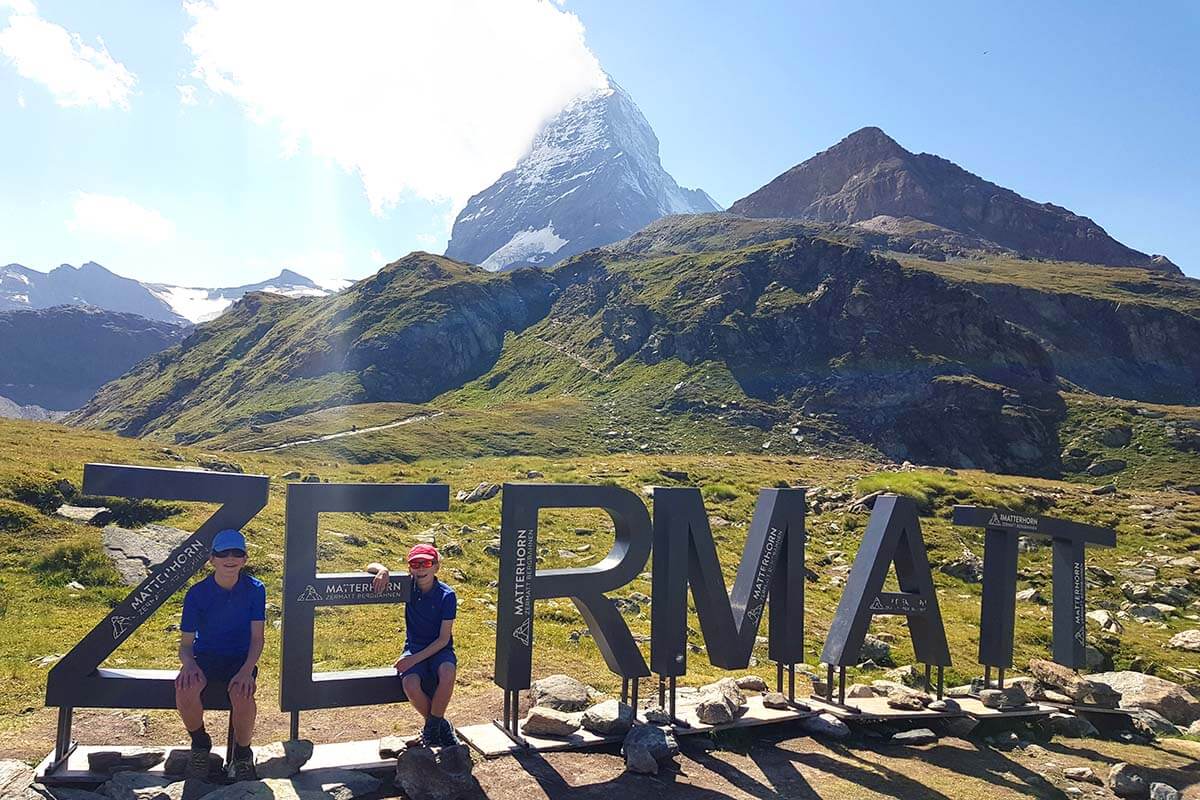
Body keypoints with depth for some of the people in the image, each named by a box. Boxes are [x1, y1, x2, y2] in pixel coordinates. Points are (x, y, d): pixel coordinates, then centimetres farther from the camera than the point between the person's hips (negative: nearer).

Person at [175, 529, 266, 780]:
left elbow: (257, 637, -8)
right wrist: (188, 663, -27)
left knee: (242, 695, -35)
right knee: (185, 690, -34)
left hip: (241, 658, -1)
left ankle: (243, 753, -4)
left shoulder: (255, 589, -8)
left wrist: (247, 669, -26)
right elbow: (186, 642, -3)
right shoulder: (197, 593, -7)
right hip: (204, 657, 1)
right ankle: (200, 745, -2)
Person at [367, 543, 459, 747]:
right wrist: (383, 571, -24)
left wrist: (416, 658, -23)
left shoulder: (447, 595, -12)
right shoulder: (409, 586, -5)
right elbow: (371, 567, 0)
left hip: (439, 649, -2)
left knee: (447, 674, -36)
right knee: (410, 684, -30)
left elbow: (444, 638, -12)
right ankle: (441, 725, -2)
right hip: (414, 647, 2)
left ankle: (432, 728, -12)